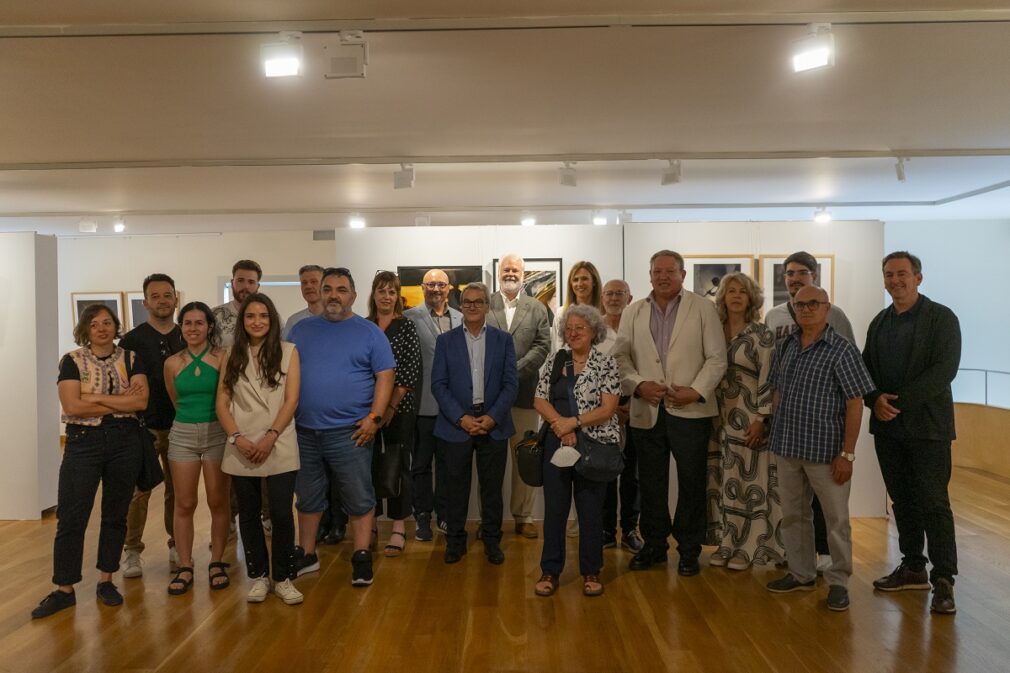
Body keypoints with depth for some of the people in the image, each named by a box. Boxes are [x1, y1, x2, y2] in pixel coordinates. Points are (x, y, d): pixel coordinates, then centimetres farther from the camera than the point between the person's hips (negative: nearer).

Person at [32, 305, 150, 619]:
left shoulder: (131, 358, 4)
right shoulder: (72, 360, 0)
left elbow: (142, 401, -8)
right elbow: (72, 407, -13)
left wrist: (96, 397, -14)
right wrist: (122, 401, -12)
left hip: (125, 442, 2)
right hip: (83, 443, -1)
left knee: (115, 515, 9)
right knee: (71, 517, -2)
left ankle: (106, 581, 22)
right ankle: (64, 590, 9)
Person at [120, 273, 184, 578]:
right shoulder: (132, 340, 0)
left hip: (181, 426, 2)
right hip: (143, 427, -2)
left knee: (178, 490, 8)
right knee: (138, 491, 0)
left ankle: (177, 546, 20)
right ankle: (132, 551, 12)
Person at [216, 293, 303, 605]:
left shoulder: (288, 351, 3)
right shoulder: (232, 355, 9)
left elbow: (291, 400, -3)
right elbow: (222, 403, 5)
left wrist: (270, 438, -13)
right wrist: (238, 438, -9)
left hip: (279, 447, -2)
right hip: (241, 449, 2)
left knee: (281, 514, -4)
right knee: (249, 514, 9)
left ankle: (283, 578, 12)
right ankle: (258, 576, 23)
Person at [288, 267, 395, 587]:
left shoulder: (369, 332, 0)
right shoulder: (301, 330, 10)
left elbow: (385, 376, -4)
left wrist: (374, 417, -13)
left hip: (349, 432, -3)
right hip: (303, 431, 4)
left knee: (359, 499, 2)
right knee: (307, 498, 15)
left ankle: (361, 557, 15)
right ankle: (307, 555, 29)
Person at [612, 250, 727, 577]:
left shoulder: (703, 308, 1)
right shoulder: (633, 312, 9)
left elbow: (716, 358, -2)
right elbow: (621, 356, 5)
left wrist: (697, 391, -14)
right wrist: (638, 384, -11)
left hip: (690, 411, -2)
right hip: (647, 410, 3)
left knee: (691, 484, 6)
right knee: (650, 484, 11)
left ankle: (689, 550, 21)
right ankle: (653, 545, 26)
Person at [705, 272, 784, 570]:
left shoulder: (762, 335, -5)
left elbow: (768, 379, -8)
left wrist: (762, 419, -14)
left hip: (748, 419, -4)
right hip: (719, 419, 4)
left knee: (749, 482, 1)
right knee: (721, 483, 8)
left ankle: (747, 548, 12)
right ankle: (726, 542, 20)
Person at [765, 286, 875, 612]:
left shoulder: (842, 350, -9)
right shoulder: (785, 347, 8)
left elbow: (855, 404, -11)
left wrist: (847, 453, -14)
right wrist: (776, 434, 10)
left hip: (825, 450, -5)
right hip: (787, 449, 6)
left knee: (836, 518, 5)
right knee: (793, 515, 15)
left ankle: (838, 581, 20)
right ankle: (801, 574, 31)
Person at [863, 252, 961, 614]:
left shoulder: (941, 318, -5)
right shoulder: (879, 322, 12)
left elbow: (944, 370, -14)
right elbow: (866, 368, 11)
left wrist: (898, 400, -18)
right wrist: (876, 401, -9)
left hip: (927, 426, -5)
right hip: (887, 427, 5)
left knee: (932, 503, -4)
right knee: (902, 501, 12)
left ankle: (943, 580, 5)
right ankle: (912, 567, 24)